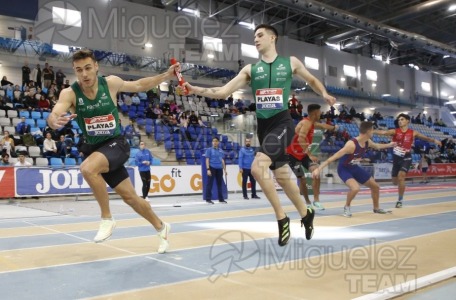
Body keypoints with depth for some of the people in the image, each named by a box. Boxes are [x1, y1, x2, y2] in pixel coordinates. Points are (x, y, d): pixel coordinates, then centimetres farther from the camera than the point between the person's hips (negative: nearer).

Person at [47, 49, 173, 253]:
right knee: (129, 196, 9)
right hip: (94, 148, 3)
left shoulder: (111, 83, -10)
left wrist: (166, 75, 3)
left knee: (87, 168, -33)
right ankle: (161, 228, 32)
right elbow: (53, 115, -28)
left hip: (116, 144, -2)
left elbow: (139, 85, 8)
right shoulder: (70, 93, -12)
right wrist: (55, 121, -52)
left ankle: (107, 218, -12)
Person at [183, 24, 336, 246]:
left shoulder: (291, 62, 5)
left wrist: (324, 93, 2)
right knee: (281, 175, 12)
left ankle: (281, 218, -8)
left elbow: (312, 80, 21)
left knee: (258, 167, -24)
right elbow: (223, 92, 1)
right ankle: (306, 214, 35)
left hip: (282, 123, -4)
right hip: (263, 125, 5)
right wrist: (195, 89, -11)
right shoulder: (250, 69, 9)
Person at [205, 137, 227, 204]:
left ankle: (221, 199, 18)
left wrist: (224, 169, 12)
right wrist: (208, 169, -14)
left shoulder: (221, 150, 12)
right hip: (212, 168, -4)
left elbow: (222, 160, 16)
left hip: (219, 169, 5)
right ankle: (208, 199, 3)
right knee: (210, 184, -2)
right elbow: (207, 160, -5)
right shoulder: (209, 150, -1)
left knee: (219, 184, 10)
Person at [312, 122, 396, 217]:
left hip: (355, 168, 8)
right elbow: (334, 157, -38)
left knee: (375, 186, 15)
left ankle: (376, 208, 40)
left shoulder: (367, 142, -7)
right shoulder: (351, 144, -34)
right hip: (344, 169, -8)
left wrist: (389, 145, 31)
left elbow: (377, 146, 21)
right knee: (355, 188, -33)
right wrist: (318, 169, -43)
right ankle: (347, 207, -4)